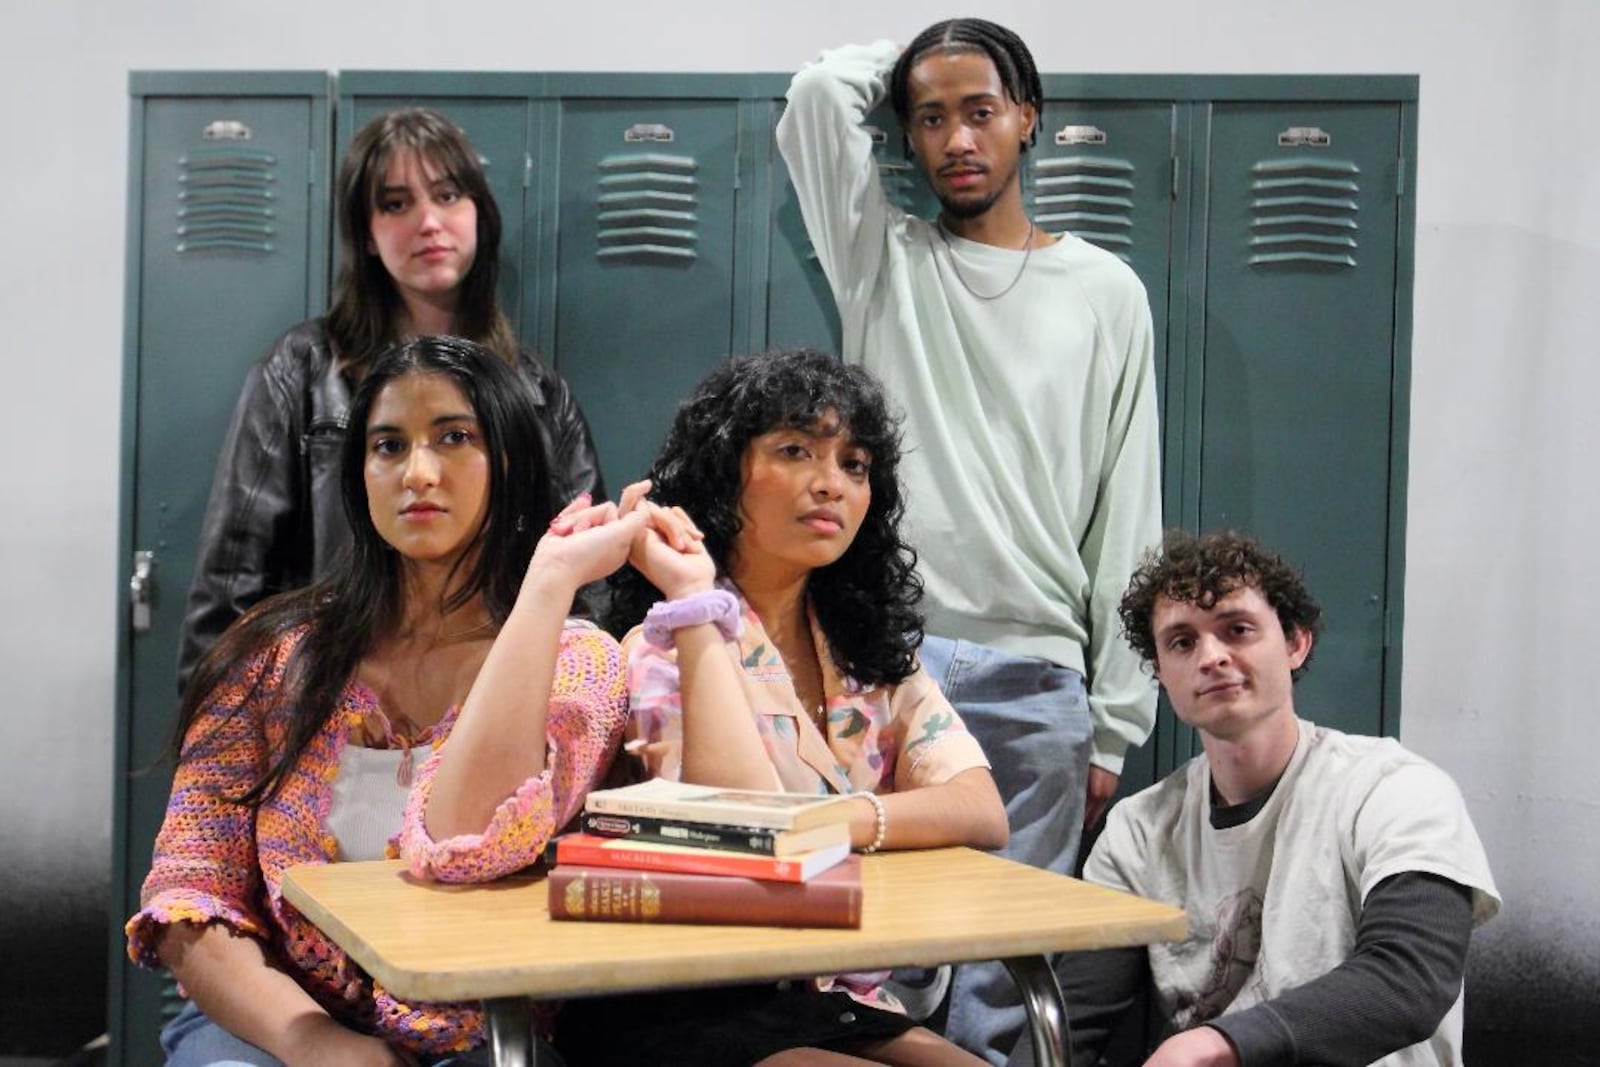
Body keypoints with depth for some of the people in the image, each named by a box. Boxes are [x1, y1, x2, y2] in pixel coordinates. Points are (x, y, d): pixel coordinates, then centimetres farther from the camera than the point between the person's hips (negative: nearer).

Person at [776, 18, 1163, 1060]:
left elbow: (1126, 519, 7)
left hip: (1035, 678, 0)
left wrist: (1114, 725, 4)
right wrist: (910, 61, 16)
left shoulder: (1105, 293, 10)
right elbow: (821, 91, -4)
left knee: (1003, 977, 2)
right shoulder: (884, 258, 12)